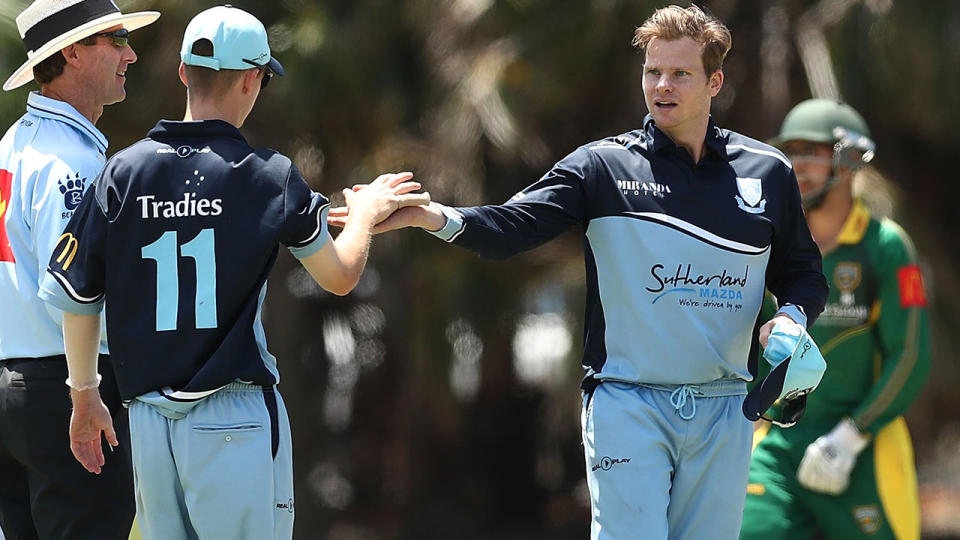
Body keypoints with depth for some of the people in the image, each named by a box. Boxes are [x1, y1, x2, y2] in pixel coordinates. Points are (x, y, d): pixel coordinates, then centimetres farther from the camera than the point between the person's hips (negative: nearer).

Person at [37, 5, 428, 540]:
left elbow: (77, 295, 4)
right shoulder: (269, 175, -6)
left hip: (149, 416, 4)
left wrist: (85, 396, 17)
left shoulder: (124, 172, 2)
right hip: (235, 418, -4)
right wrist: (364, 213, 27)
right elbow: (340, 276, 7)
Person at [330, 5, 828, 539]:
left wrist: (791, 317, -4)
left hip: (723, 410, 3)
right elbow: (514, 225, -12)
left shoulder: (768, 173, 8)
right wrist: (432, 215, -30)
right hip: (628, 402, -3)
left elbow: (803, 271, 19)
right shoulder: (602, 166, 0)